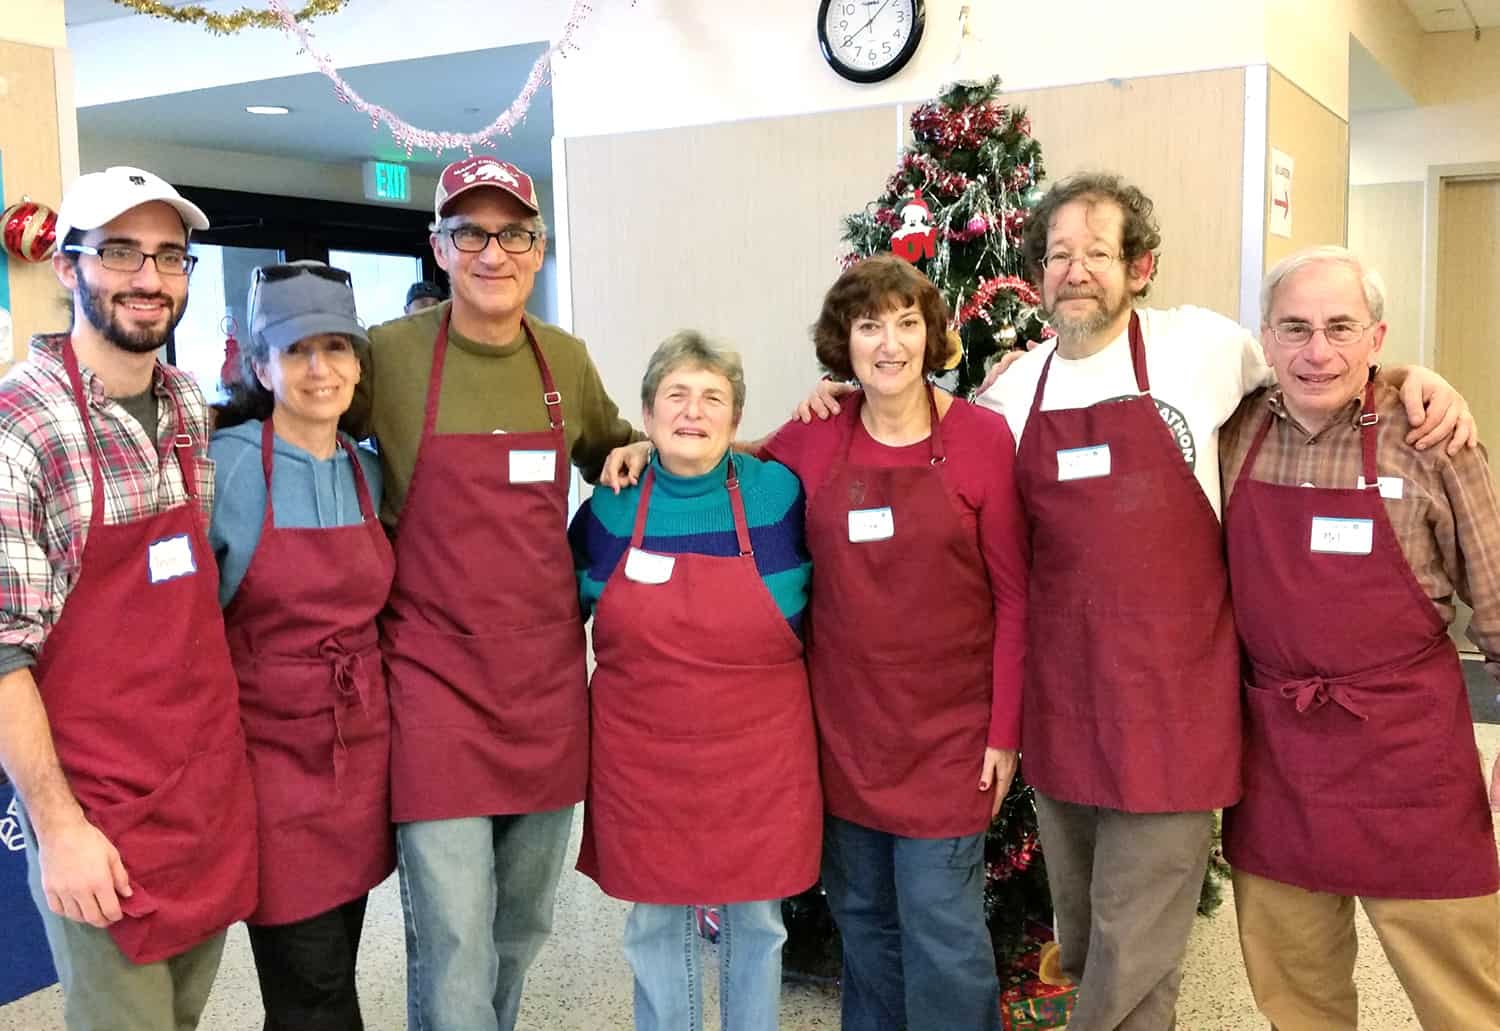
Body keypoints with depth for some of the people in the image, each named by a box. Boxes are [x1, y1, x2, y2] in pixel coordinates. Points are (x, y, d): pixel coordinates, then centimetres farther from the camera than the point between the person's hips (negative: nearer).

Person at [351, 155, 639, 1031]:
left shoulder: (568, 360, 5)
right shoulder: (389, 353, -7)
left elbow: (613, 459, 23)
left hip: (548, 673, 4)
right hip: (436, 674, -4)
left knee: (524, 925, 18)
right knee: (454, 949, -3)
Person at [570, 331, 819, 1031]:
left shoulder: (780, 496, -7)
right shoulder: (609, 508, -2)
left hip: (759, 757, -1)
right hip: (643, 761, 1)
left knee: (756, 922, 14)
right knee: (655, 924, 13)